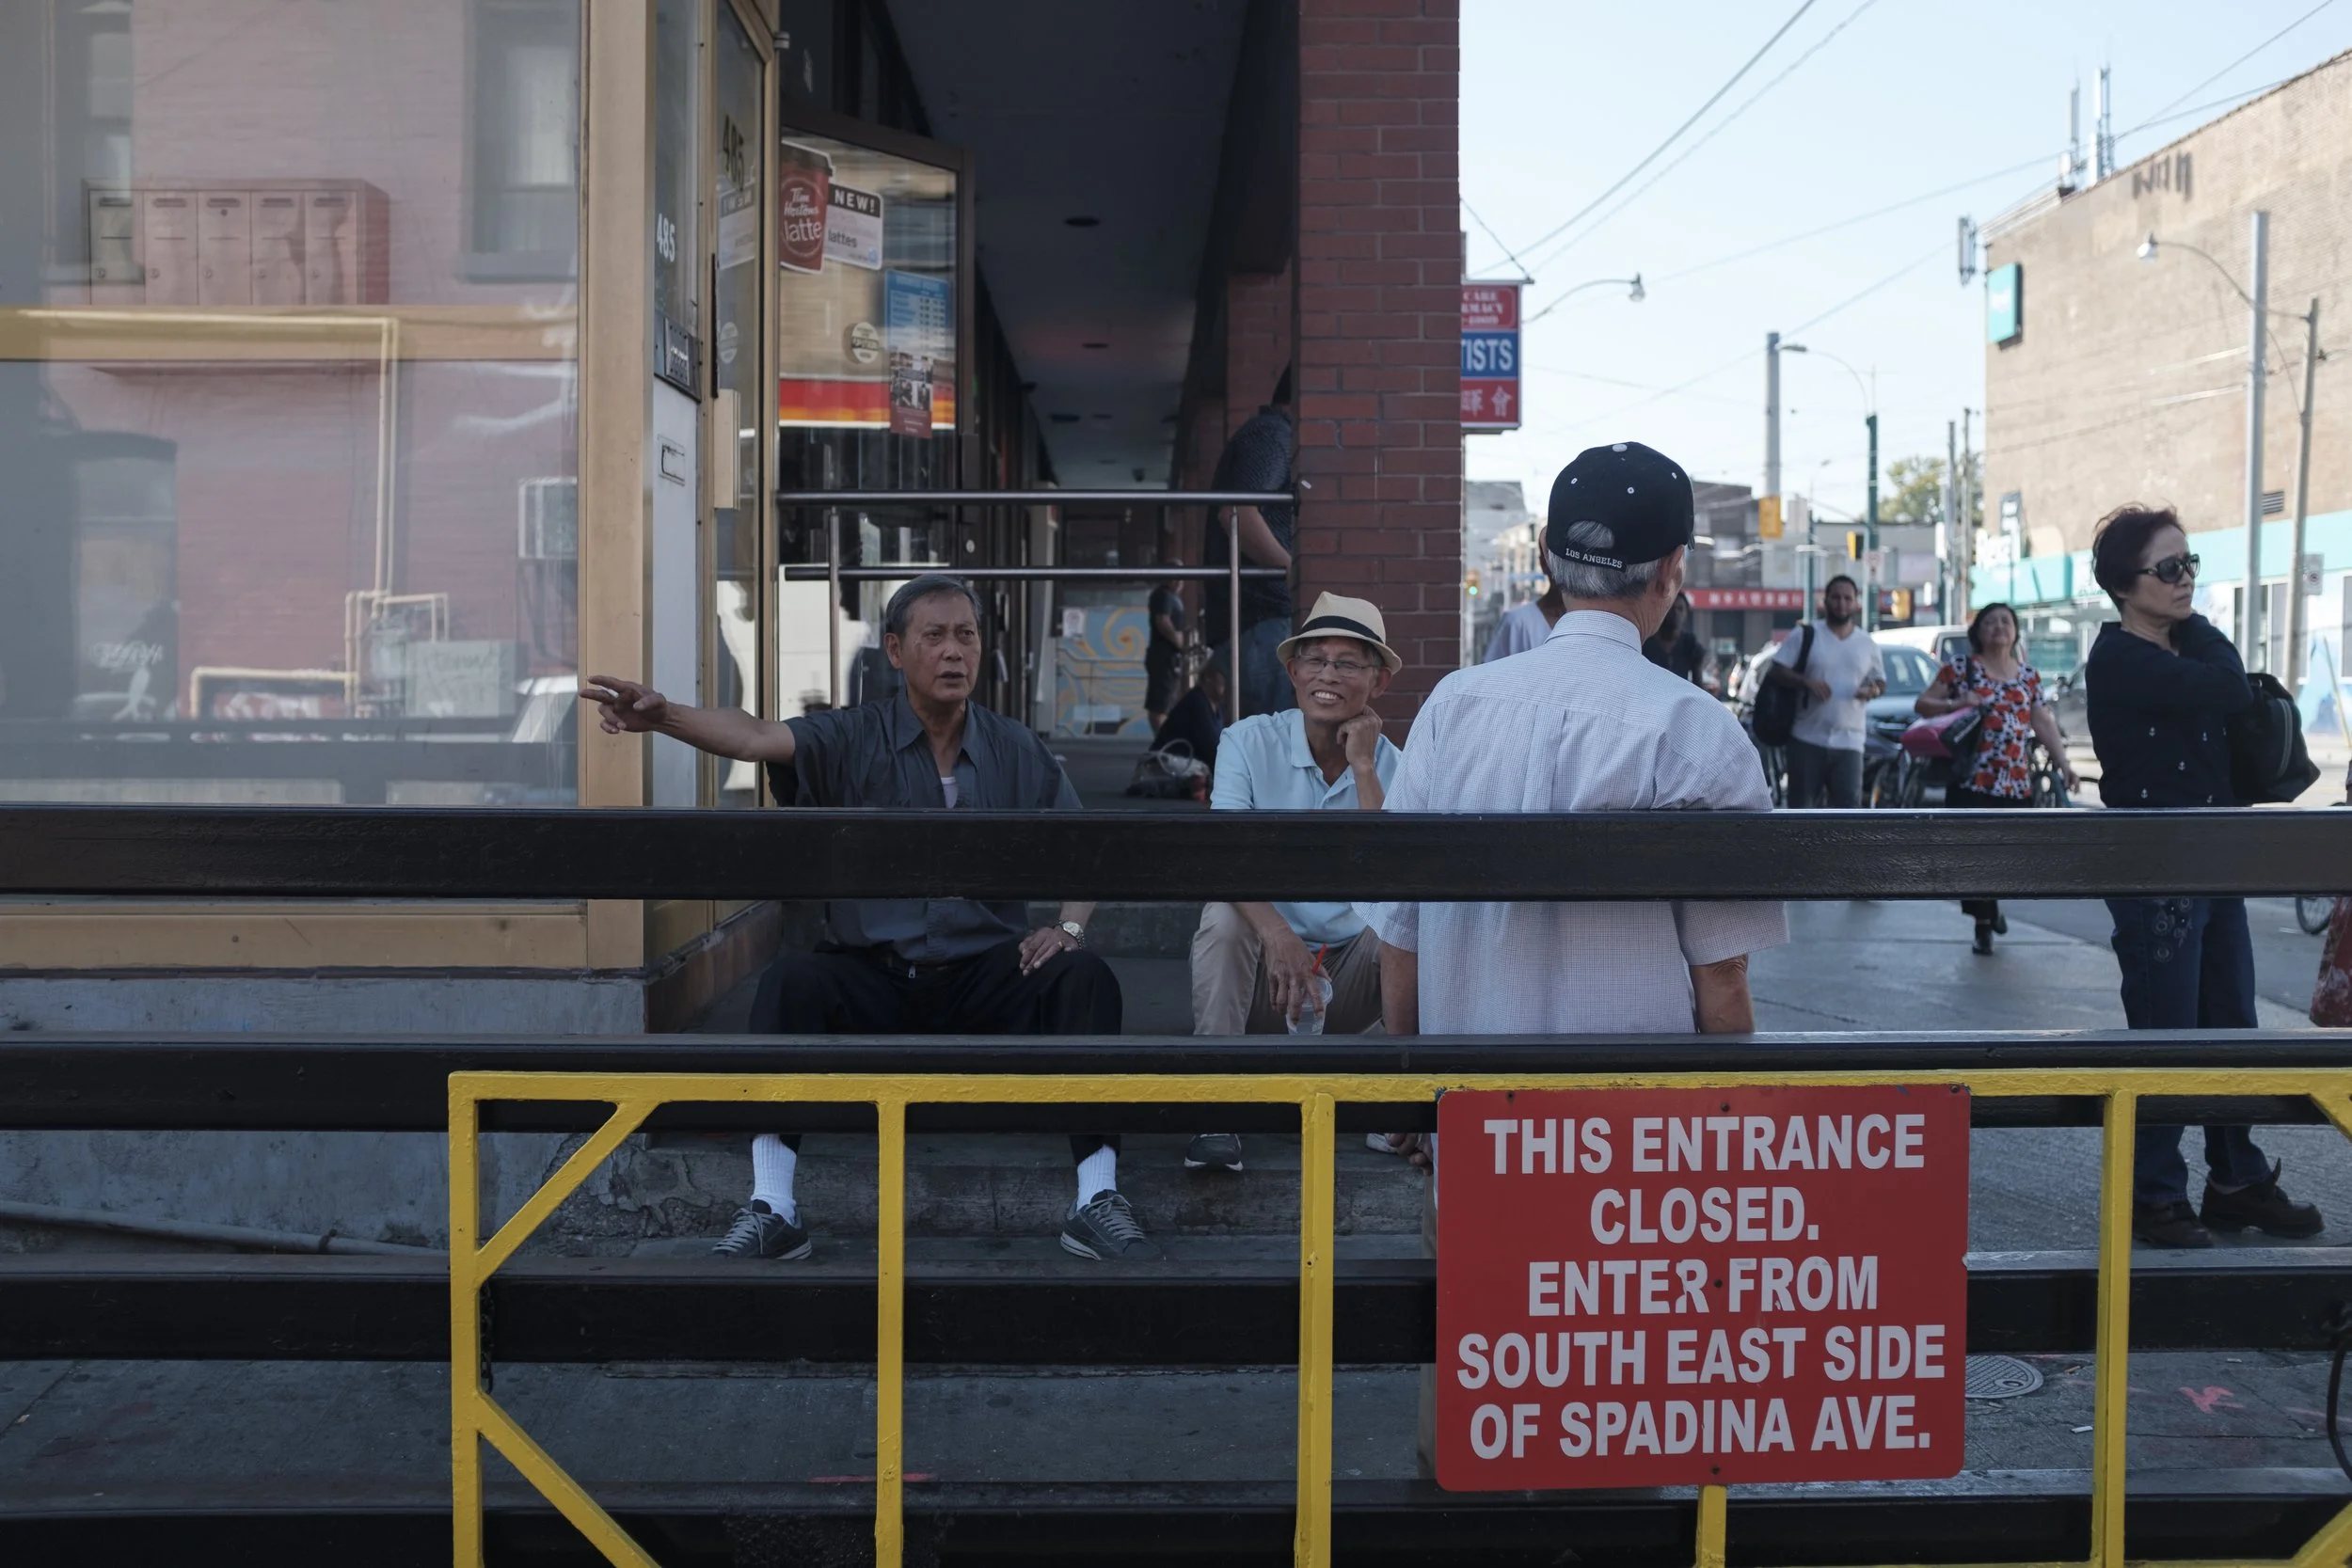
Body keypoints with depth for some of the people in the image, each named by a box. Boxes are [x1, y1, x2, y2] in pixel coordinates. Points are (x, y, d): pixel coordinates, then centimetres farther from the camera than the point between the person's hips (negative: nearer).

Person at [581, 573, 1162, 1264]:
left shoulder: (1019, 752, 8)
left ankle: (1097, 1199, -21)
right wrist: (664, 716, -35)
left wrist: (1069, 926, -12)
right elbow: (756, 738, -17)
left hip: (987, 979, 1)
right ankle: (772, 1208, -26)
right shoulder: (851, 739, 1)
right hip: (874, 980, -1)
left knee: (1085, 977, -25)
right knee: (791, 981, -29)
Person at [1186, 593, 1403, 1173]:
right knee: (1222, 916, -31)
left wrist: (1363, 770, -20)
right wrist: (1276, 933, -41)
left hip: (1349, 970, 1)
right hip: (1261, 973, -1)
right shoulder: (1250, 741, -8)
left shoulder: (1390, 765, -3)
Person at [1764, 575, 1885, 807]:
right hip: (1807, 738, -2)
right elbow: (1774, 672, -3)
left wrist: (1874, 689, -5)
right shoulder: (1804, 635, 1)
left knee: (1848, 805, -6)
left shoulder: (1867, 644, 10)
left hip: (1848, 742, 2)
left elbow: (1880, 681, 20)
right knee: (1799, 804, 5)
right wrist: (1806, 681, -19)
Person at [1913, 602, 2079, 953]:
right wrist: (1955, 703, -17)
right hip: (1971, 779, -3)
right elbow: (1921, 705, 2)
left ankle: (1991, 904, 33)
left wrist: (2063, 763, -4)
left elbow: (2044, 723, 7)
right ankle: (1984, 923, 7)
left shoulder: (2029, 676, 12)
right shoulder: (1961, 667, 3)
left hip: (2017, 782, 3)